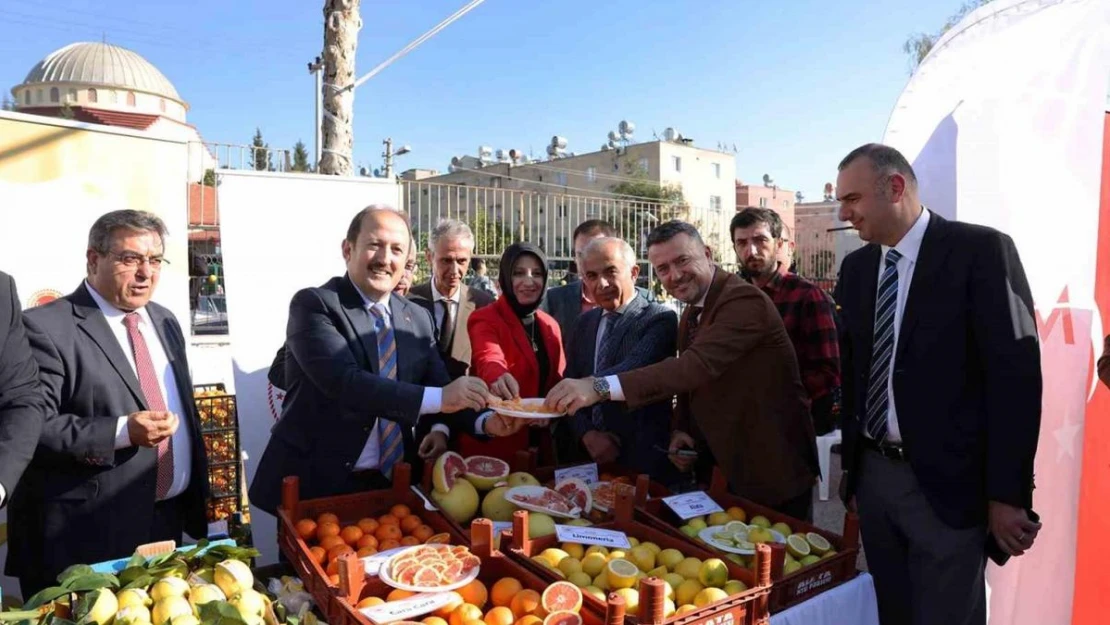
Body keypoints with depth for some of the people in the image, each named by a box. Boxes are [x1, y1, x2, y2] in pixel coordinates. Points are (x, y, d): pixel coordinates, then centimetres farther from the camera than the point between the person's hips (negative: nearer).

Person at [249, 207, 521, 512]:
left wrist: (483, 421, -15)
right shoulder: (313, 304, -12)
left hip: (392, 482, 5)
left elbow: (439, 384, 5)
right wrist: (438, 398, -32)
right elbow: (344, 381, -25)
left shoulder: (418, 317, 6)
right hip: (317, 482, -4)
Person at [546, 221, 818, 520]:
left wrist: (602, 386, -44)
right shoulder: (690, 315, 7)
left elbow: (699, 365, -37)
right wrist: (680, 430, -6)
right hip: (723, 468, 8)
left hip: (773, 471, -8)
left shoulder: (744, 300, -22)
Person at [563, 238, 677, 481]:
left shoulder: (660, 319, -11)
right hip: (591, 454, 5)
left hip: (645, 458, -5)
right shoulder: (586, 322, 8)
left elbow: (632, 370, -28)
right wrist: (587, 434, -9)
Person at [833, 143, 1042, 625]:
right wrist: (851, 464, 13)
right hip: (872, 474, 6)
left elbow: (1015, 373, -12)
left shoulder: (980, 250, -9)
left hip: (947, 482, -5)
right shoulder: (856, 267, 8)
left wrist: (1007, 494, -13)